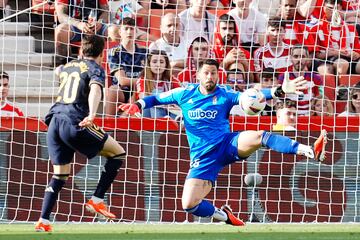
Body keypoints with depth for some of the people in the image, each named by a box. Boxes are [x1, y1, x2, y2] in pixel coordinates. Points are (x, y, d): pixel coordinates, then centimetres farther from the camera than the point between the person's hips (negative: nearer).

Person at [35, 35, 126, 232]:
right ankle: (96, 200, 1)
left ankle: (43, 221, 2)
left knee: (60, 175, 15)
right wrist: (92, 115, -34)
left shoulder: (67, 67, 23)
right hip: (74, 123, -7)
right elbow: (95, 89, -18)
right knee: (117, 153, 7)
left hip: (54, 121, 7)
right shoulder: (95, 69, 3)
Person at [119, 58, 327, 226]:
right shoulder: (185, 94, 4)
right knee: (189, 204, -15)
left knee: (259, 136, -31)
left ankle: (310, 151, -41)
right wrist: (139, 105, -1)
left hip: (228, 145, -1)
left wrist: (280, 91, -30)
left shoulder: (225, 95, -1)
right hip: (203, 157, 1)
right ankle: (223, 215, 14)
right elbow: (157, 98, 19)